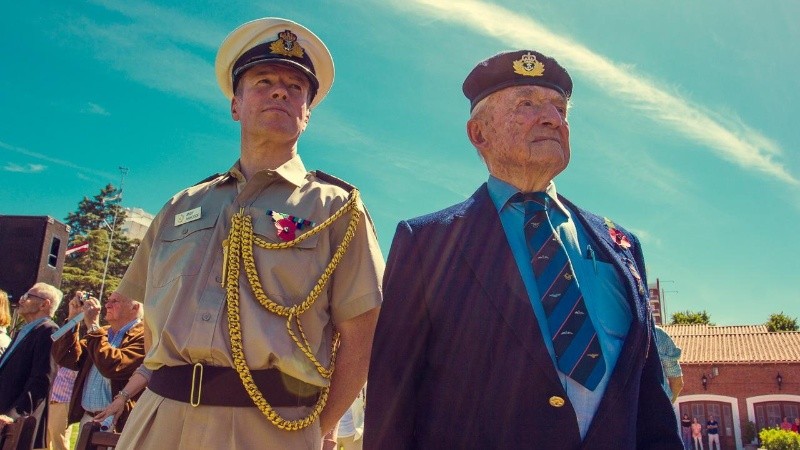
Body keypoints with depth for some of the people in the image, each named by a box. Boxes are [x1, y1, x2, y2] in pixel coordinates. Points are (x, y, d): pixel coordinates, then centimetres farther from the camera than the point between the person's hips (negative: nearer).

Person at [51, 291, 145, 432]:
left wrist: (93, 325, -18)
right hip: (86, 418, 7)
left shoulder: (143, 336, -12)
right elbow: (65, 358, 7)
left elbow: (113, 367, -26)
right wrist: (73, 319, 0)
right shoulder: (102, 333, 14)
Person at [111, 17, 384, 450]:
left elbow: (358, 339, -4)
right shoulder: (182, 207, 12)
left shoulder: (336, 208, -1)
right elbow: (152, 318, 18)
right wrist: (166, 394, 10)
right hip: (158, 414, 4)